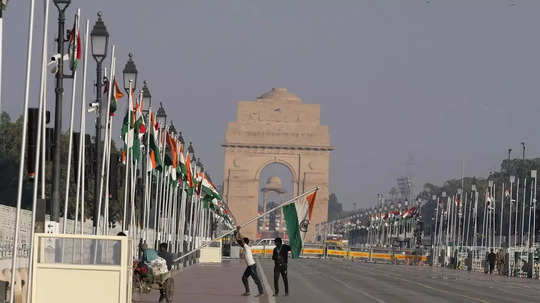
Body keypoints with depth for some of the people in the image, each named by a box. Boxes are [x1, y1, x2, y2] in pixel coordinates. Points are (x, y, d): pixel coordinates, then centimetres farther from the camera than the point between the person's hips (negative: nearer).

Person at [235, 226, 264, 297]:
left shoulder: (247, 247, -13)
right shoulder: (244, 247, 11)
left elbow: (241, 239, -20)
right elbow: (237, 239, 19)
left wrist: (238, 231, -13)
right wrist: (237, 231, 16)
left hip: (252, 265, -10)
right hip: (249, 266, 10)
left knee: (256, 279, -7)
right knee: (244, 278, 12)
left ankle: (261, 292, -4)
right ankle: (247, 291, 14)